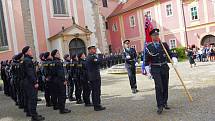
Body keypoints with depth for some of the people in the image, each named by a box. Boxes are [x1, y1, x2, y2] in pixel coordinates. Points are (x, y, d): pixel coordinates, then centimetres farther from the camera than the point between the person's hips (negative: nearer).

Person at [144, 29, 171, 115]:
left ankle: (164, 103, 25)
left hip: (165, 68, 3)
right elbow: (147, 60, 1)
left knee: (165, 86, 10)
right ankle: (160, 106, -6)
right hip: (155, 69, -3)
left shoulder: (164, 45, 5)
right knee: (158, 87, -11)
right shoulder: (148, 47, -2)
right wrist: (148, 71, -3)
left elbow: (170, 54, 11)